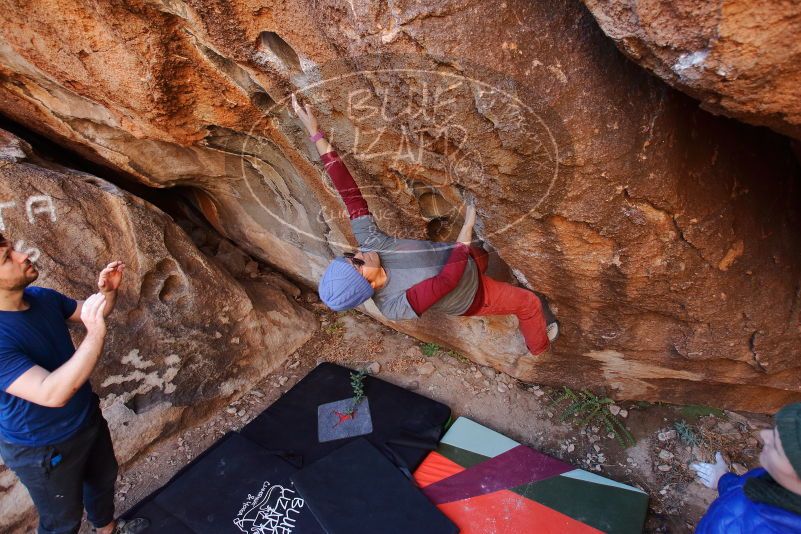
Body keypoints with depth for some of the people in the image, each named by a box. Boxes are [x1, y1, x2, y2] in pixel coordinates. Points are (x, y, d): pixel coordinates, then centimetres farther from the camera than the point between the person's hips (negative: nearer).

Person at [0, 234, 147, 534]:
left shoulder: (41, 297, -10)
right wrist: (96, 334, -47)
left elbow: (89, 312, 7)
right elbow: (53, 394, -42)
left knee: (104, 477, 30)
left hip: (87, 417, 8)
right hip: (44, 448, -7)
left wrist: (108, 291, -15)